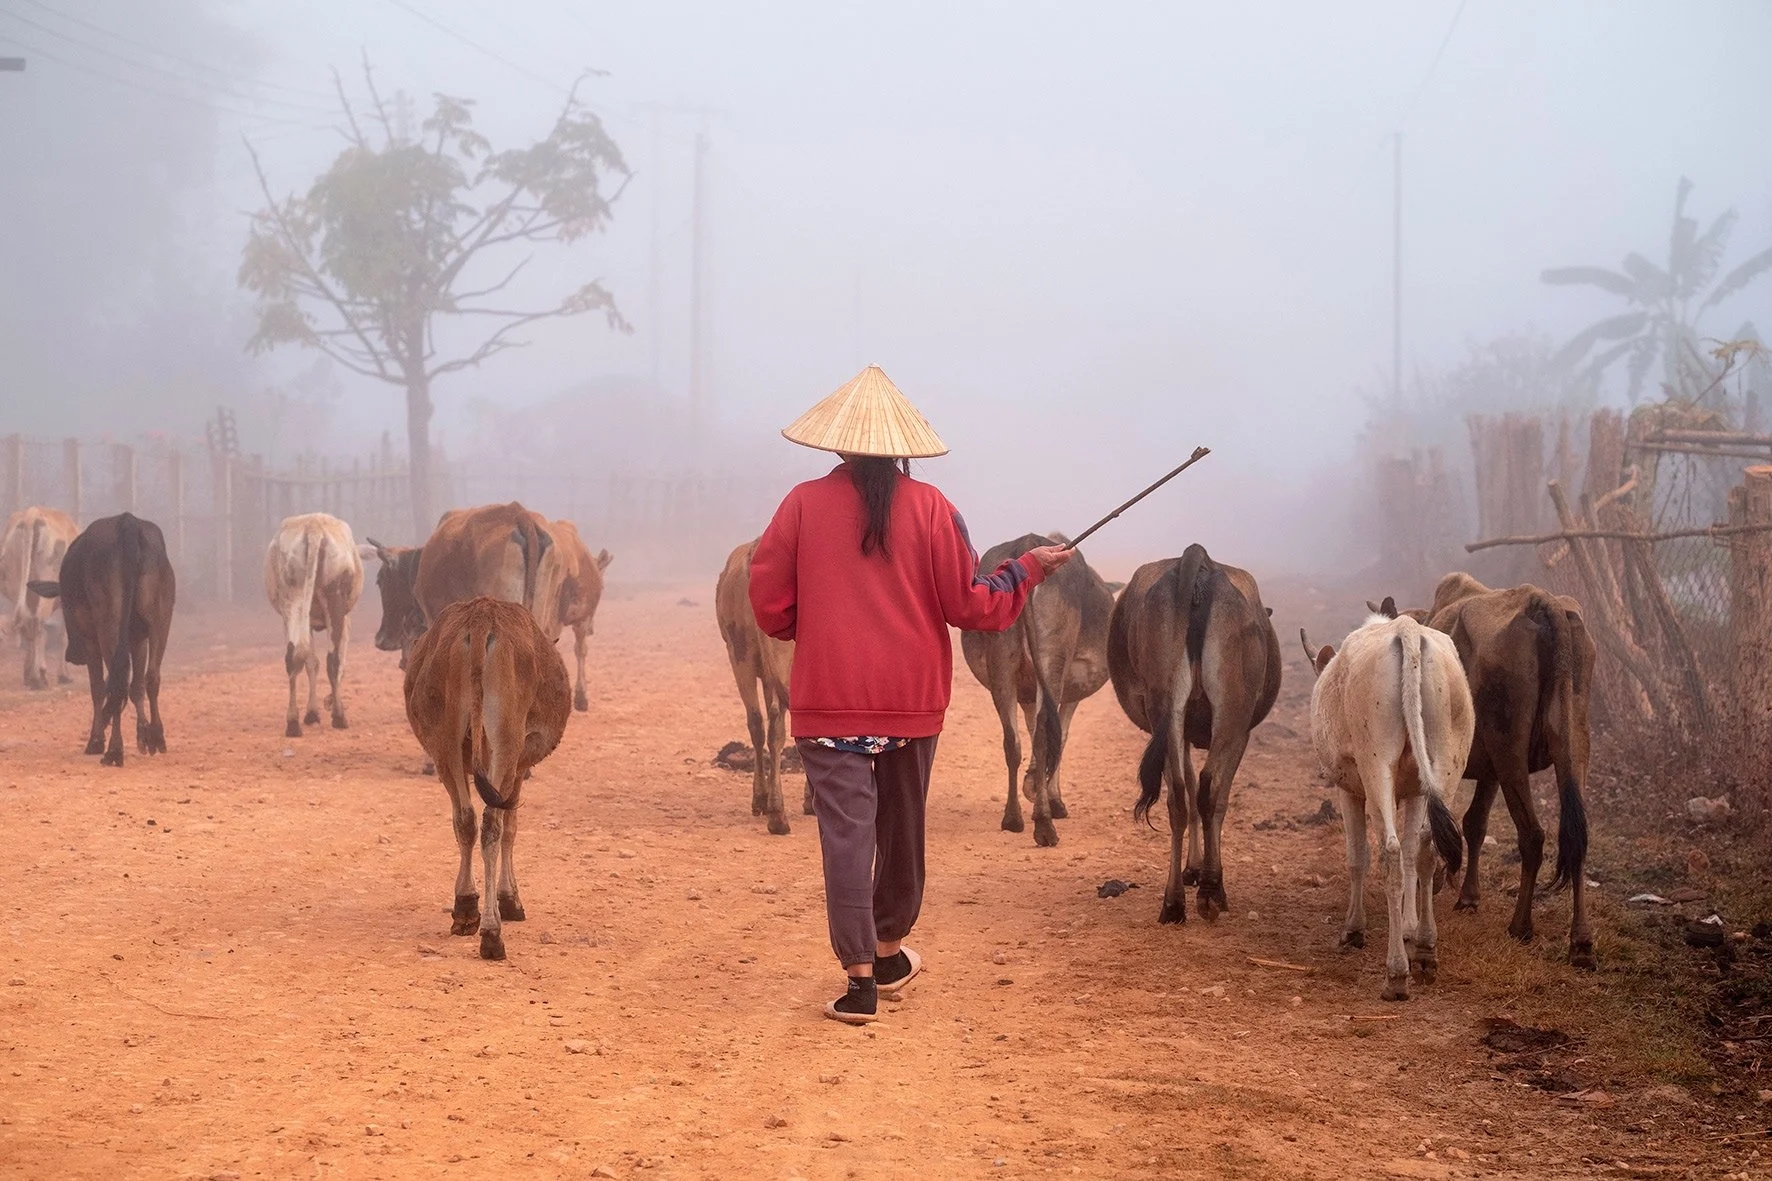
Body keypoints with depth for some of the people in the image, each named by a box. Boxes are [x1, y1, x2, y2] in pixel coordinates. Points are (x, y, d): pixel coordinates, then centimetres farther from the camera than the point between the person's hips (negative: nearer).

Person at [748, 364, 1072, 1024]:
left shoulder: (804, 505, -5)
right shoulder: (929, 507, -5)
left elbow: (770, 606, -3)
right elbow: (969, 604, -4)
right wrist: (1029, 569, 12)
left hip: (828, 701, -2)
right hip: (911, 700, 2)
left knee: (845, 831, -2)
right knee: (901, 827, 18)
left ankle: (860, 978, -8)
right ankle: (889, 953, 33)